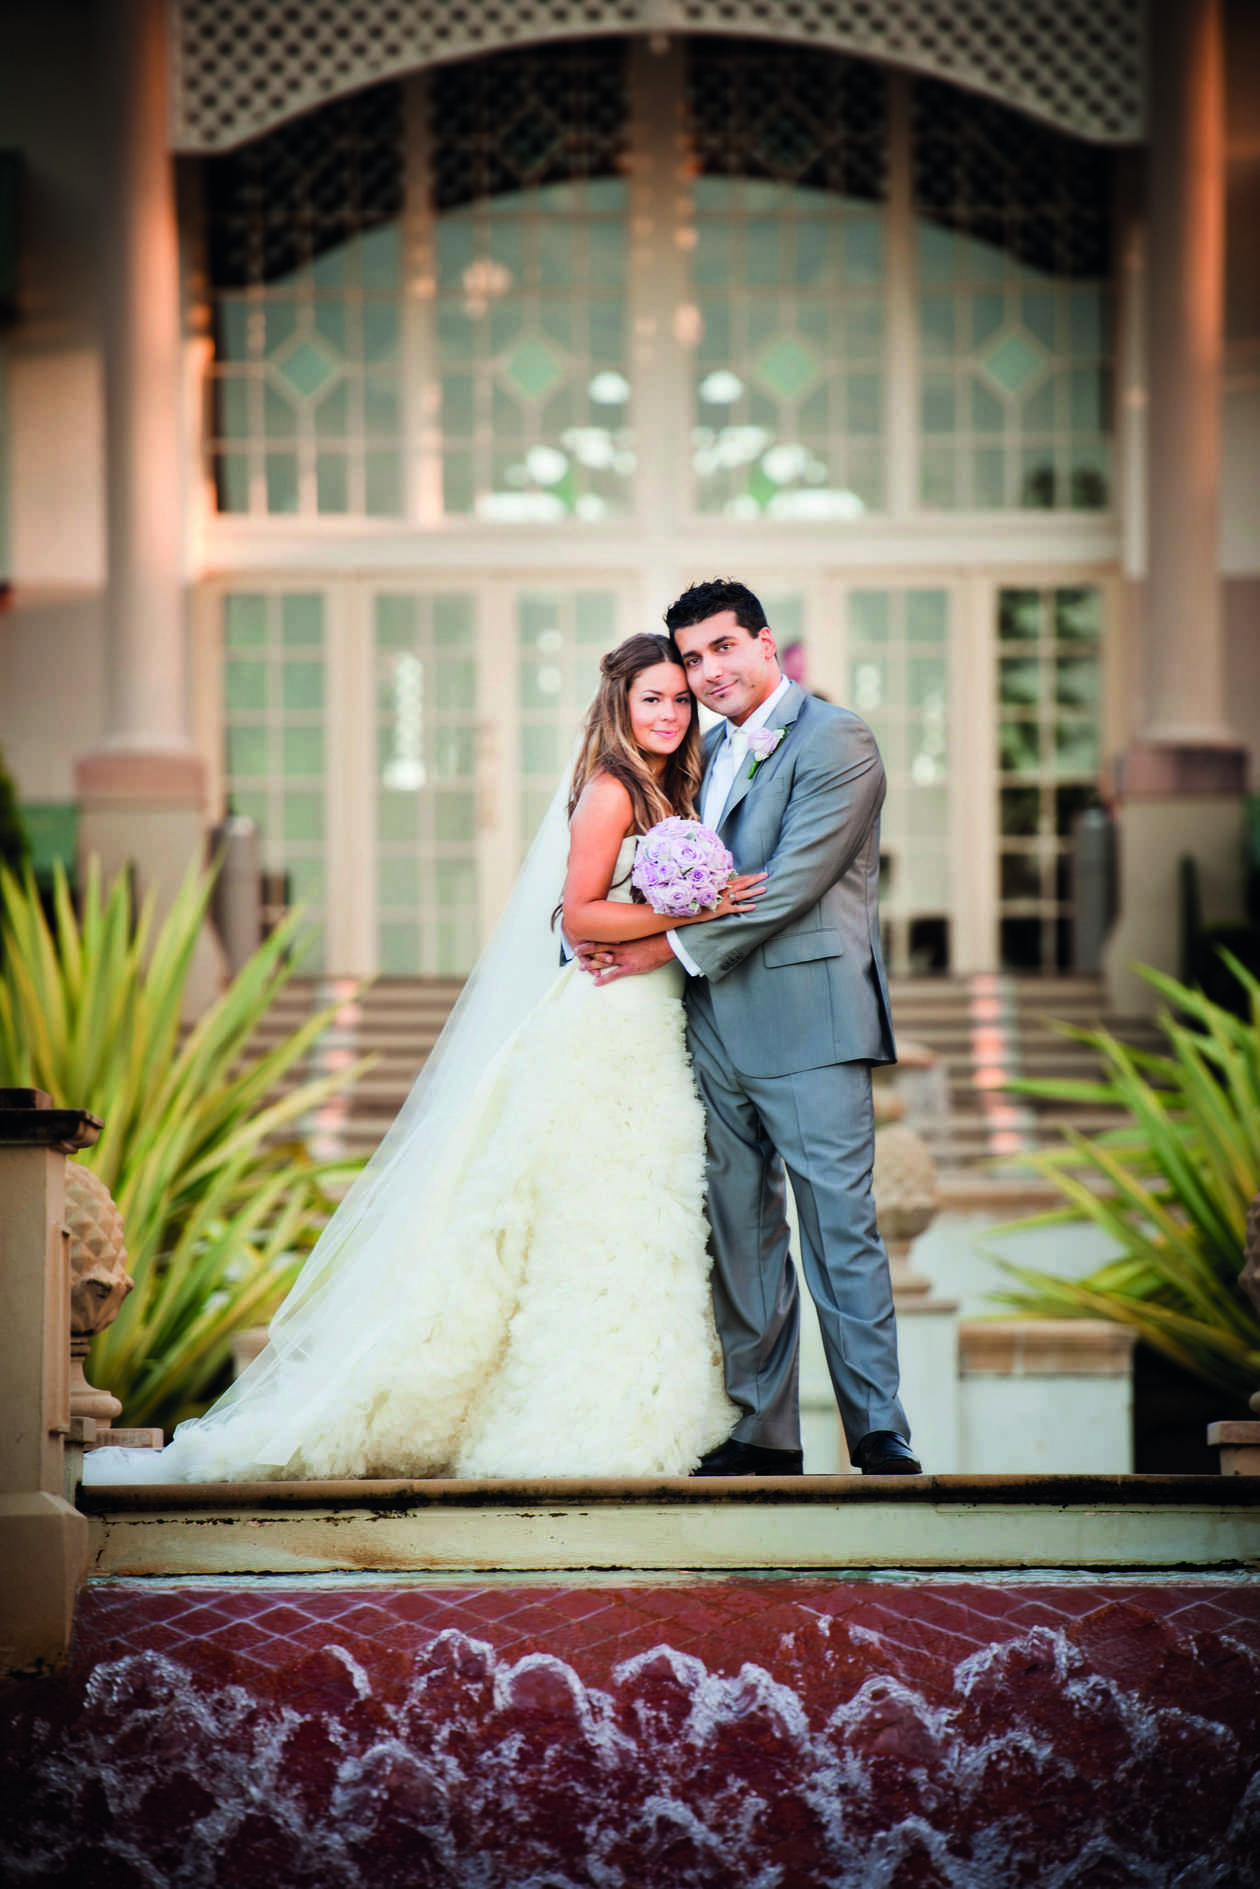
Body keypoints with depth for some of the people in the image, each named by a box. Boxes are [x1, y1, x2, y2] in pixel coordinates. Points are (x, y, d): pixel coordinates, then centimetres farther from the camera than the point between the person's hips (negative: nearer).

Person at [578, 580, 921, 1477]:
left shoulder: (837, 741, -7)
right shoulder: (708, 750, 18)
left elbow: (790, 883, -14)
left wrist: (669, 947, -11)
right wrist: (602, 927, 2)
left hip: (807, 1026, -7)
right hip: (719, 1032, 8)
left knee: (841, 1231, -8)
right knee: (741, 1236, 9)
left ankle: (881, 1438, -5)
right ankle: (764, 1432, 15)